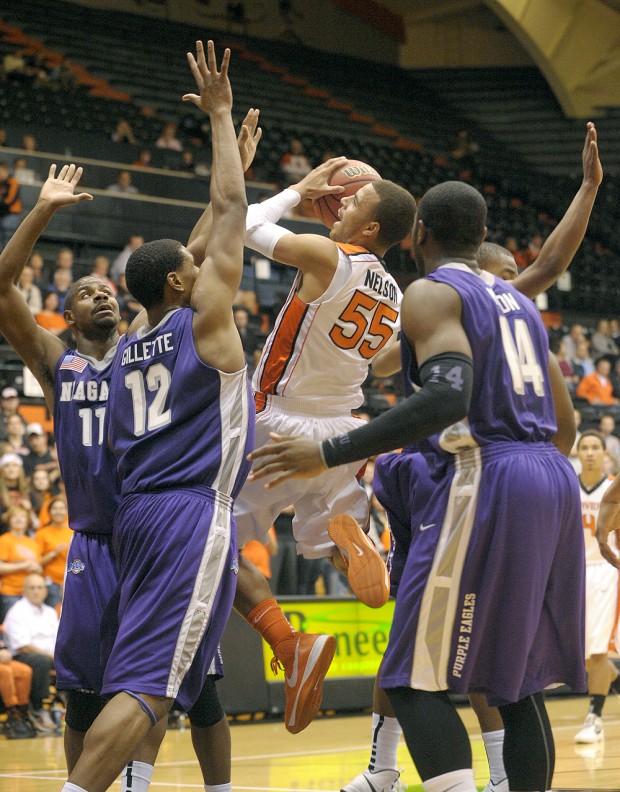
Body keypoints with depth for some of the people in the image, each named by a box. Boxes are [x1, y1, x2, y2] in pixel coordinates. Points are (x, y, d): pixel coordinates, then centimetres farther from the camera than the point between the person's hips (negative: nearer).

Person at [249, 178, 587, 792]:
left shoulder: (432, 293, -3)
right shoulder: (517, 301, 22)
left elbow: (447, 397, -22)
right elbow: (561, 420, 23)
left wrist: (329, 454, -22)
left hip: (484, 478, -8)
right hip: (552, 476, 8)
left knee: (417, 682, -6)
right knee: (515, 682, 14)